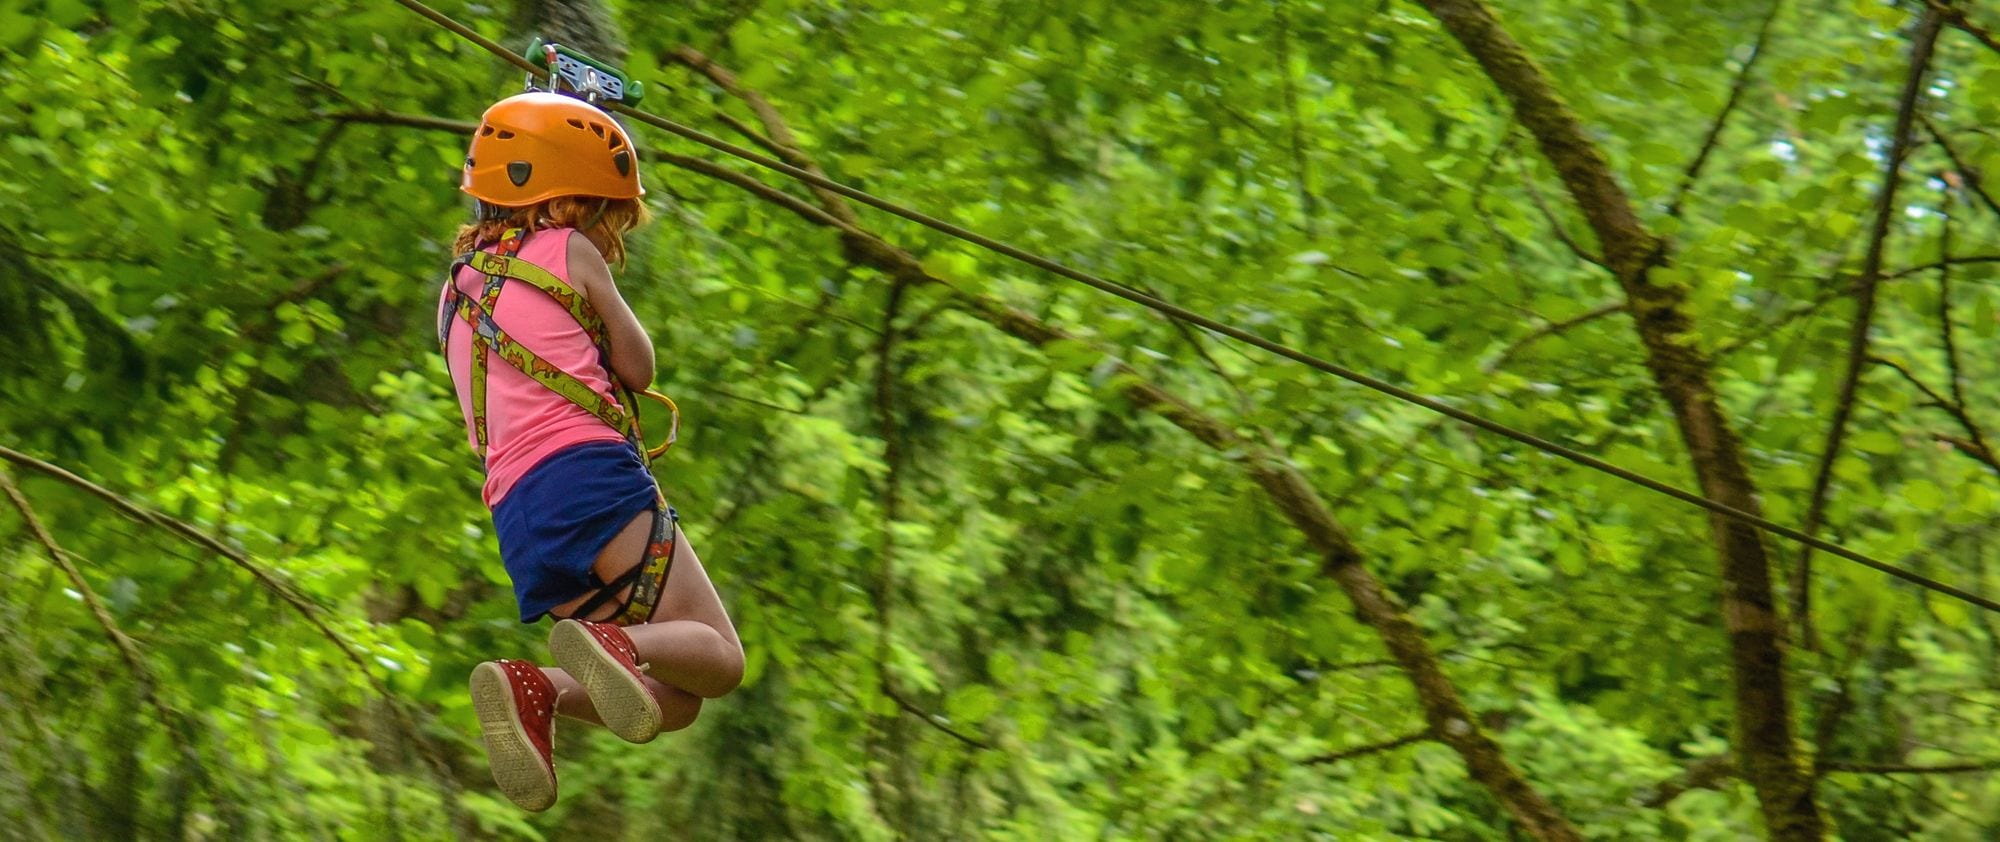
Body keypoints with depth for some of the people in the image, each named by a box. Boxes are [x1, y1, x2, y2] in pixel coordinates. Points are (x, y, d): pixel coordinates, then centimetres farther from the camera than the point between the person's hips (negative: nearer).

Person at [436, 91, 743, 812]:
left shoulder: (456, 288, 24)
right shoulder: (570, 252, 6)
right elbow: (639, 370, 13)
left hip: (517, 511, 6)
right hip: (592, 471, -6)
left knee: (673, 703, 9)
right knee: (717, 656, -2)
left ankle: (531, 687, -18)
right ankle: (616, 643, -33)